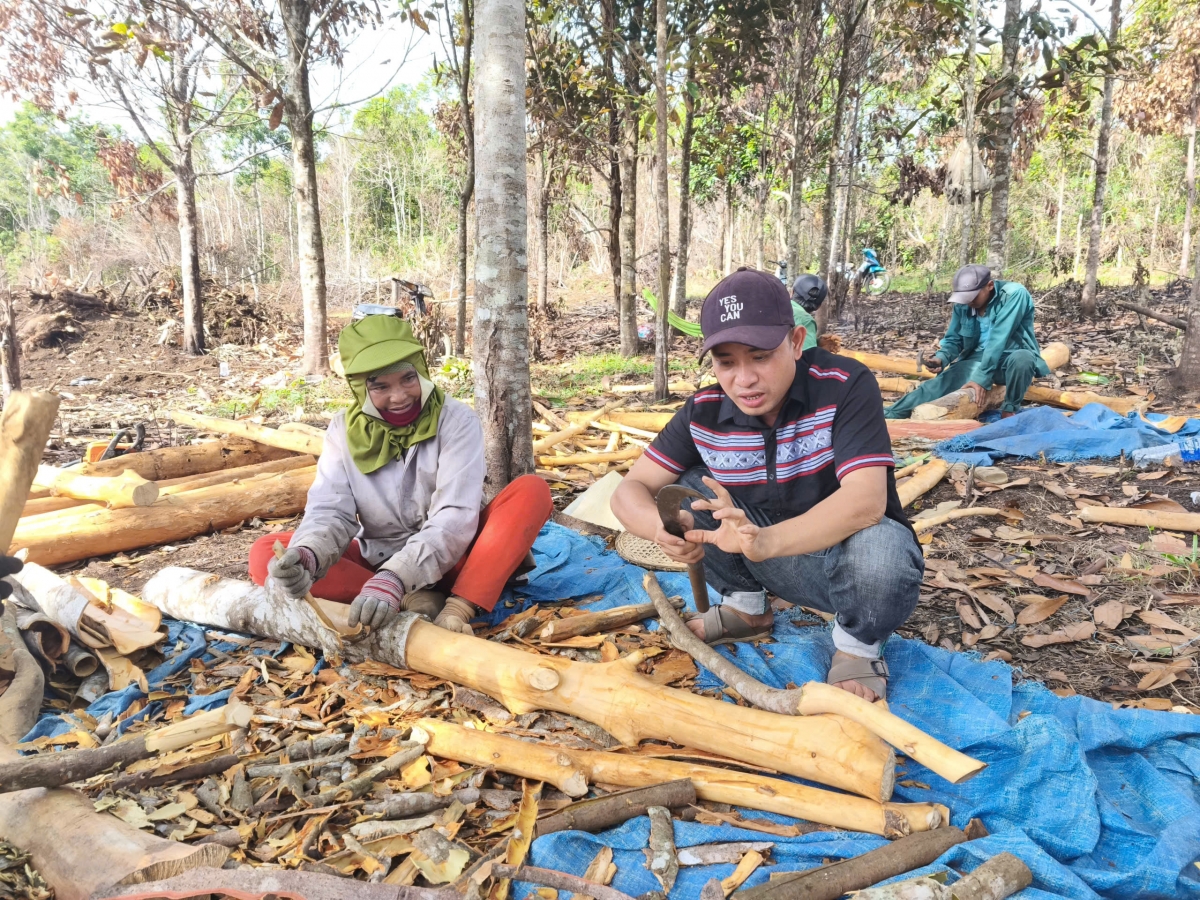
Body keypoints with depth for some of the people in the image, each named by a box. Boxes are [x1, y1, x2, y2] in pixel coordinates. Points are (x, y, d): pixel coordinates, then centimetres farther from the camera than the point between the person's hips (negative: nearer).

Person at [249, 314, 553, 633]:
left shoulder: (456, 419, -13)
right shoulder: (344, 431, -2)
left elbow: (456, 515, -24)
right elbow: (329, 511, -12)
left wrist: (397, 576, -40)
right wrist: (306, 555, -37)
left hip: (449, 559, -2)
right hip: (377, 561, 3)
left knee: (532, 491, -26)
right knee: (266, 553, -19)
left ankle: (457, 609, -36)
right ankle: (414, 601, -29)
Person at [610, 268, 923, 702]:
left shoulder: (845, 385, -23)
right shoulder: (704, 413, -11)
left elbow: (866, 500, -35)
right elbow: (630, 490, -9)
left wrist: (765, 541, -53)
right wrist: (663, 528, -35)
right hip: (780, 563, 4)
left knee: (879, 548, -38)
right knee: (689, 488, -14)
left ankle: (858, 643, -3)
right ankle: (746, 606, 9)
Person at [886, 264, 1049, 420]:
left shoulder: (1014, 293, -20)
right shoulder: (963, 304, -4)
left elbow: (998, 339, -27)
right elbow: (954, 339, 6)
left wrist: (982, 377, -33)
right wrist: (941, 358, -17)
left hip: (1013, 359, -4)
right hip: (979, 359, 4)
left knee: (1020, 359, -38)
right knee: (940, 383, -18)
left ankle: (1010, 410, -16)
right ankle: (889, 416, -25)